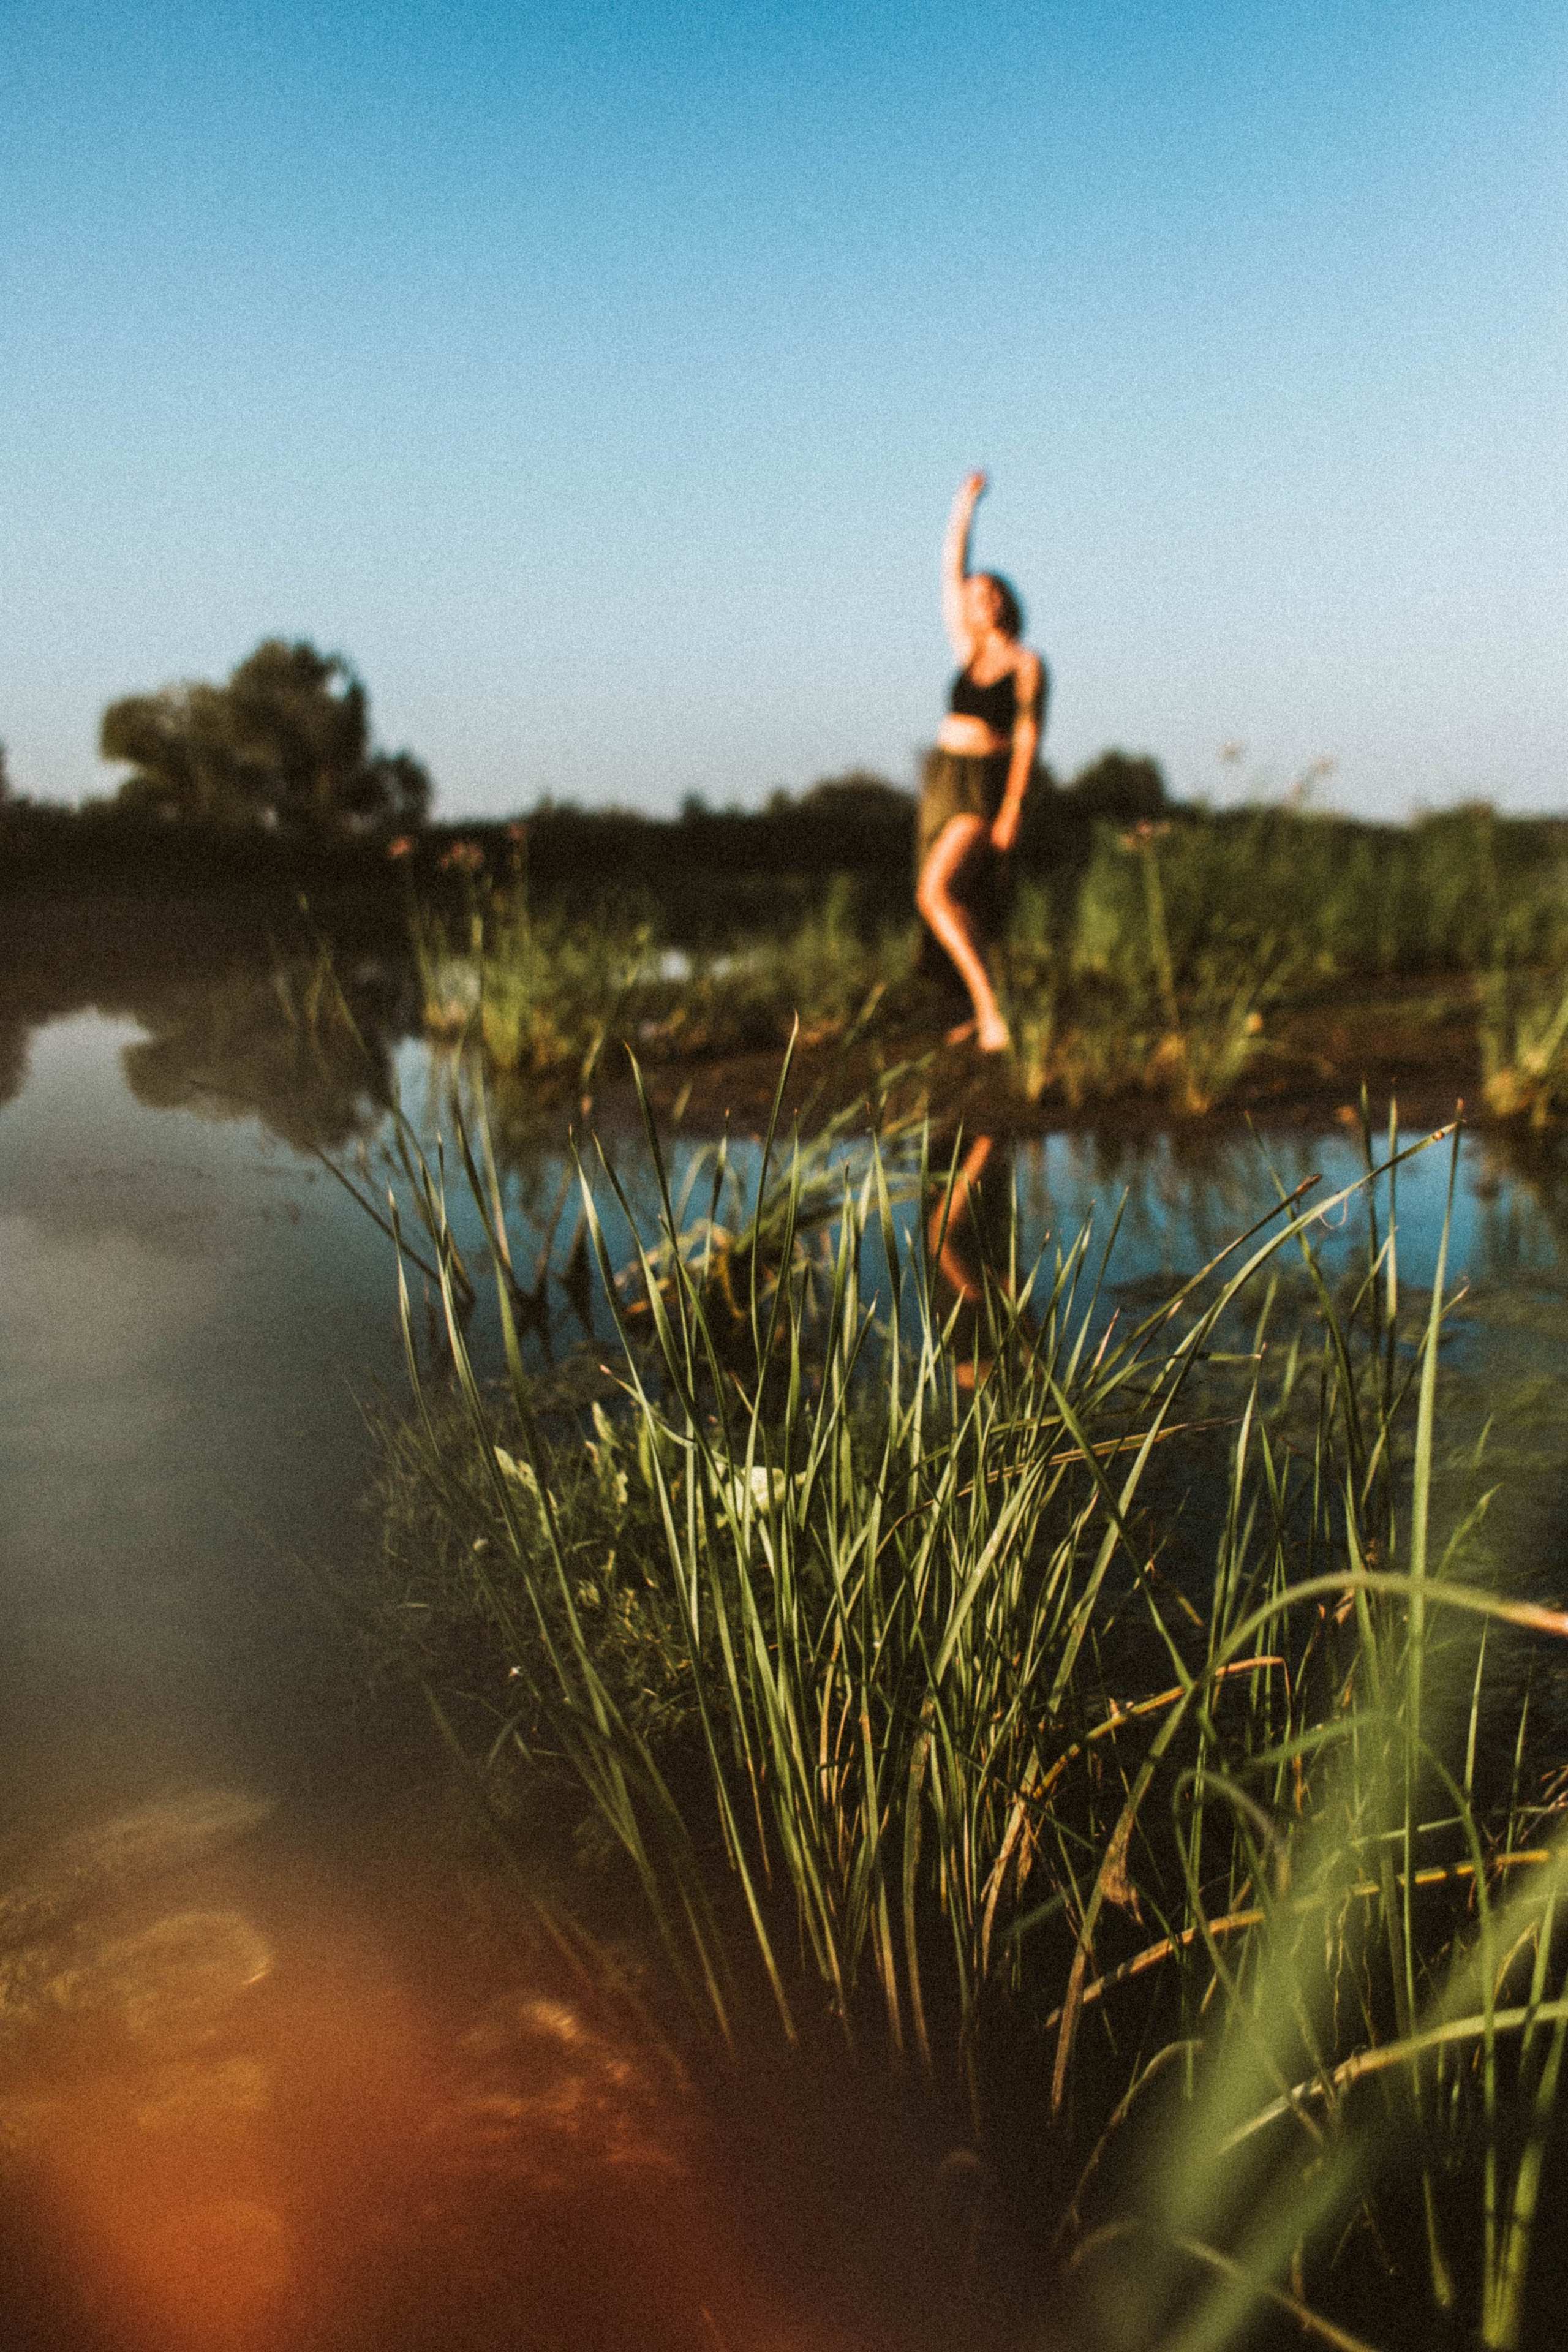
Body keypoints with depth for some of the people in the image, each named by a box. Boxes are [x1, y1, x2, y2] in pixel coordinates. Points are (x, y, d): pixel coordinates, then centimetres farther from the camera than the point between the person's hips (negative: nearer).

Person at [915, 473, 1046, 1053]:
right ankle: (986, 1012, 22)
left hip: (988, 787, -7)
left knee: (937, 890, -23)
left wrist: (1013, 808, -18)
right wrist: (964, 506, 8)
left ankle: (990, 1008, -23)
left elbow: (1028, 737, -10)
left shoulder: (1027, 664, -5)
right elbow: (950, 571, 11)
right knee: (962, 904, 10)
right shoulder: (969, 651, 10)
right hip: (942, 781, 7)